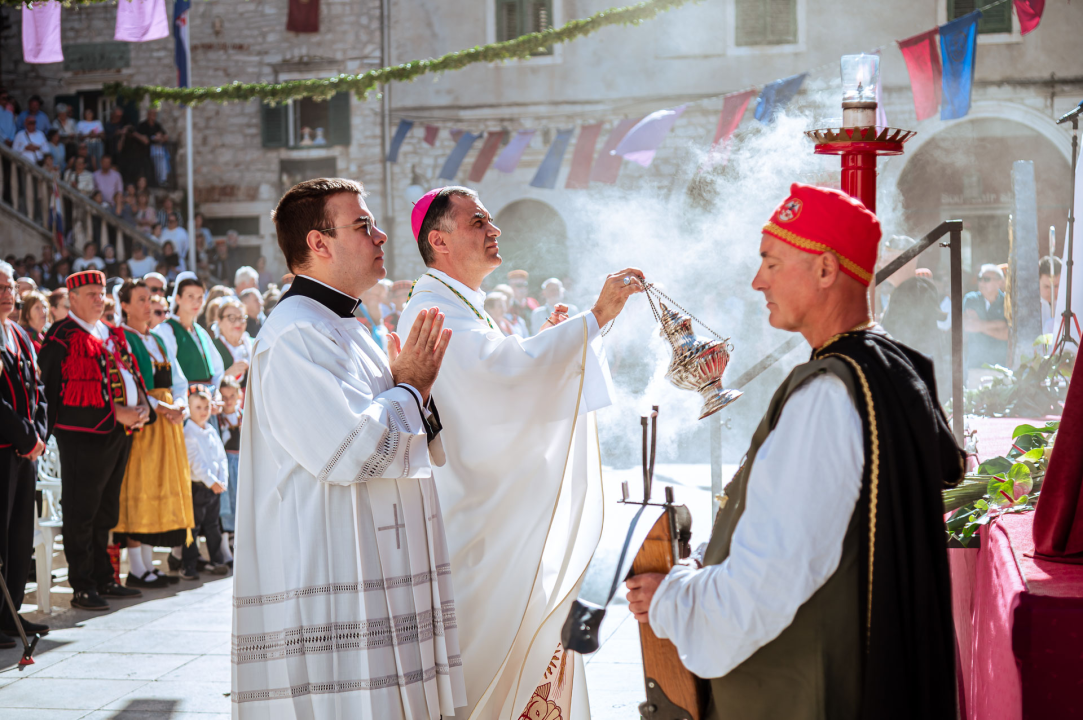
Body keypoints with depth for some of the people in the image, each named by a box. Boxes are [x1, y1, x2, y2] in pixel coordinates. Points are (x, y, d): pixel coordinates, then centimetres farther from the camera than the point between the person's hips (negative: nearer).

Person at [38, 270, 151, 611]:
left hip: (120, 433, 8)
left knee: (106, 511, 15)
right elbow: (59, 388, -14)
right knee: (81, 512, -2)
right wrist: (115, 413, -16)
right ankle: (82, 586, 3)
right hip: (83, 436, -8)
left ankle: (103, 579, 23)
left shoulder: (113, 334, 18)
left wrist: (141, 407, -1)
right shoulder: (61, 337, -8)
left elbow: (131, 374, 21)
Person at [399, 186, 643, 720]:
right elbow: (503, 366, -33)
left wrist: (539, 345, 12)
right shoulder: (434, 310, -16)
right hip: (468, 520, -10)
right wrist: (594, 318, -33)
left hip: (497, 511, 10)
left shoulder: (463, 308, 18)